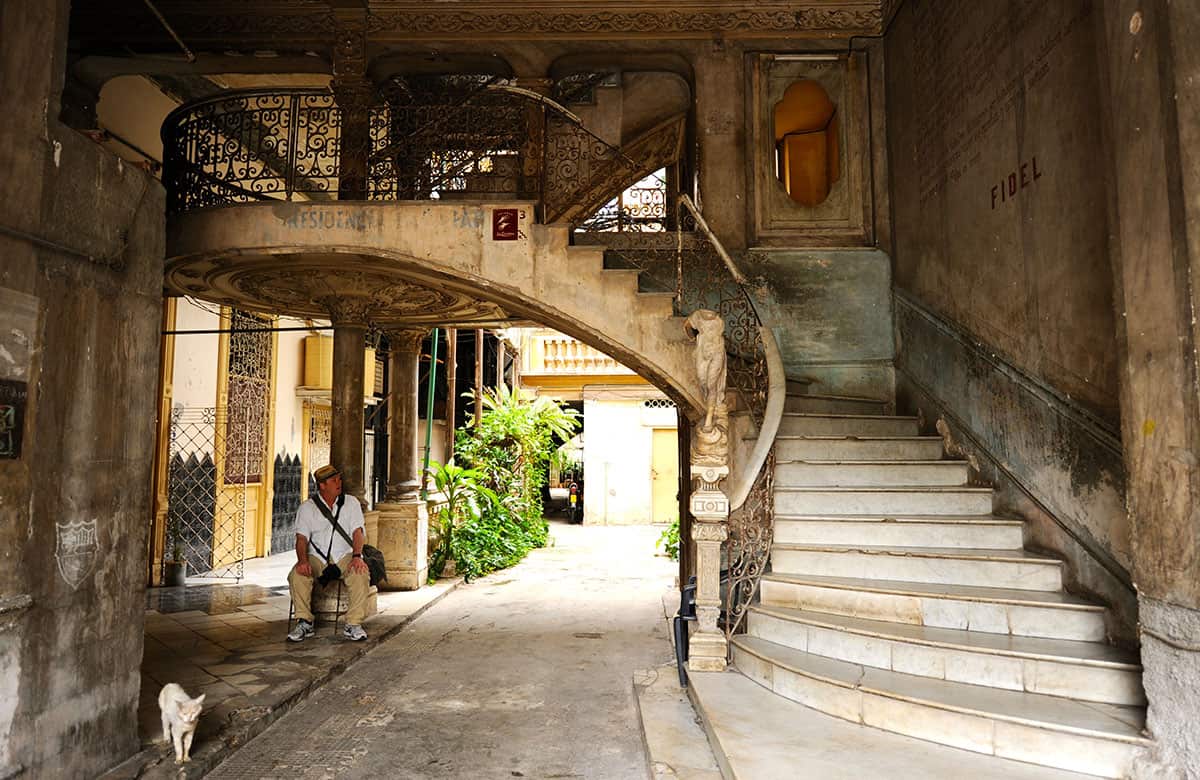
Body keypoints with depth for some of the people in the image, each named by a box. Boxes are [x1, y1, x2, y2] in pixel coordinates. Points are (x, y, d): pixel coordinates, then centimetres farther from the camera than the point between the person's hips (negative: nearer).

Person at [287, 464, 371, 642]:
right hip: (316, 557, 0)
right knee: (297, 575, -29)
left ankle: (353, 624, -21)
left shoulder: (351, 503, 7)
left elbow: (357, 532, -2)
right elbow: (302, 537, -3)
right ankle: (304, 622, -16)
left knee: (361, 574, -31)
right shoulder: (307, 508, 7)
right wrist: (303, 560, -23)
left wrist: (357, 556, -21)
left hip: (345, 556, 0)